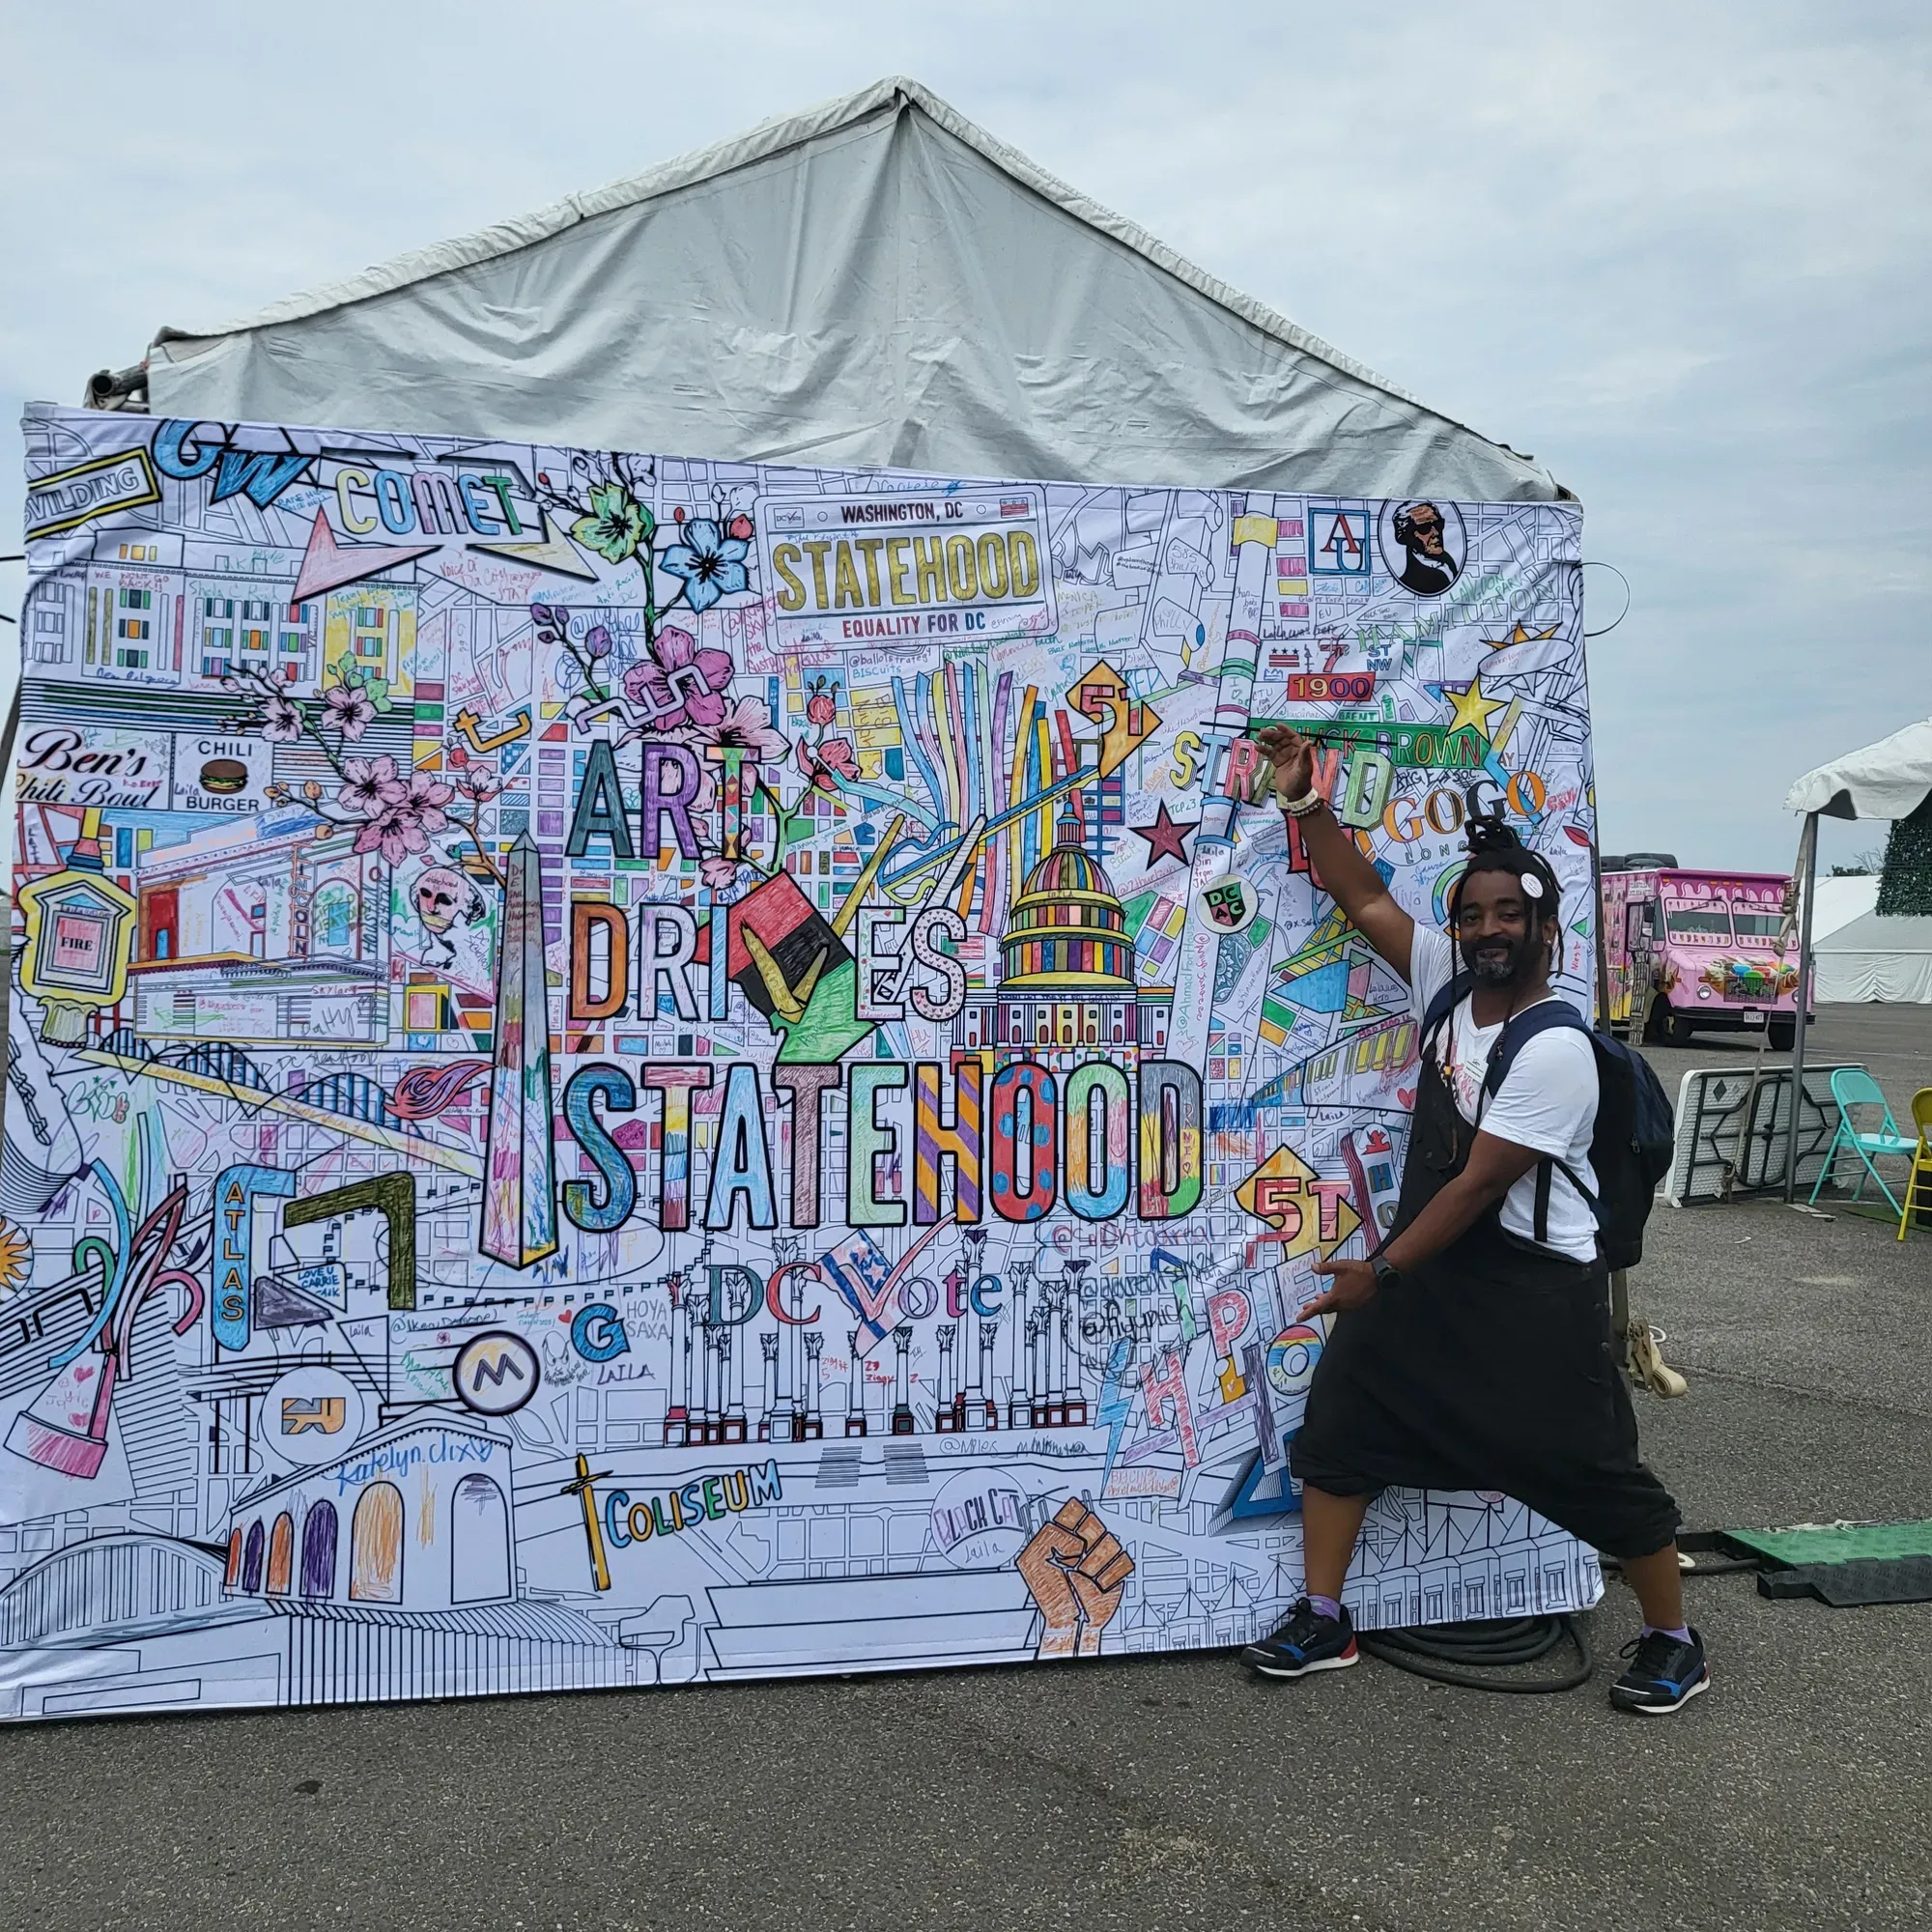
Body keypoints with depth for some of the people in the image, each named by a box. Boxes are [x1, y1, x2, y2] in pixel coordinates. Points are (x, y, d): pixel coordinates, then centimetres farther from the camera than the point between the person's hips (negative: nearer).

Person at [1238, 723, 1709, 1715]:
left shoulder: (1553, 1048, -21)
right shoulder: (1447, 984, 1)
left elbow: (1479, 1184, -21)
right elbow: (1367, 901, 5)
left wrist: (1379, 1271, -17)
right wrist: (1306, 803, -4)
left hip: (1534, 1286, -7)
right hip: (1430, 1264, 8)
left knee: (1590, 1467, 2)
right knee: (1340, 1418, 6)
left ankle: (1673, 1641, 25)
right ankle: (1323, 1621, 18)